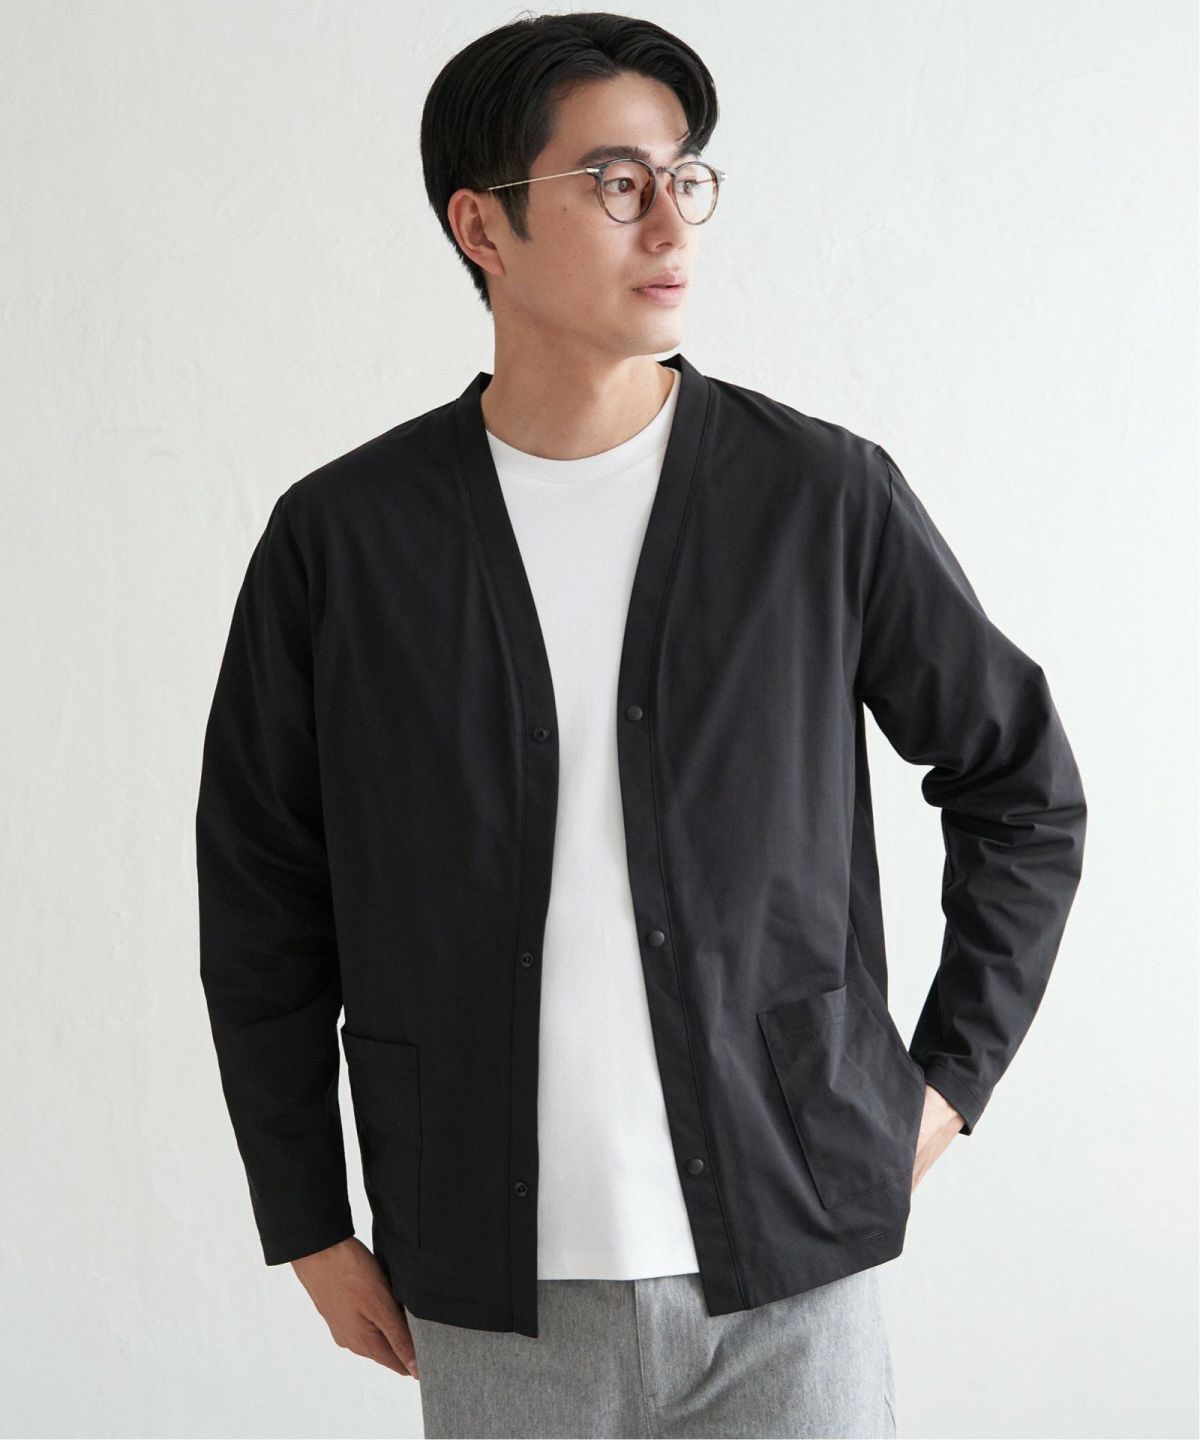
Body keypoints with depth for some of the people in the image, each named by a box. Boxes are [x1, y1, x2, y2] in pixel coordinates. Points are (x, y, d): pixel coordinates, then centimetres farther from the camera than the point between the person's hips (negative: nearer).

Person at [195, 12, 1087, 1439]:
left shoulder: (826, 498, -3)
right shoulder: (339, 537, -2)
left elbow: (1022, 786, 9)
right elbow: (259, 902, 6)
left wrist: (951, 1075, 6)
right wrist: (309, 1226, 7)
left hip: (790, 1269, 0)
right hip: (489, 1295, 1)